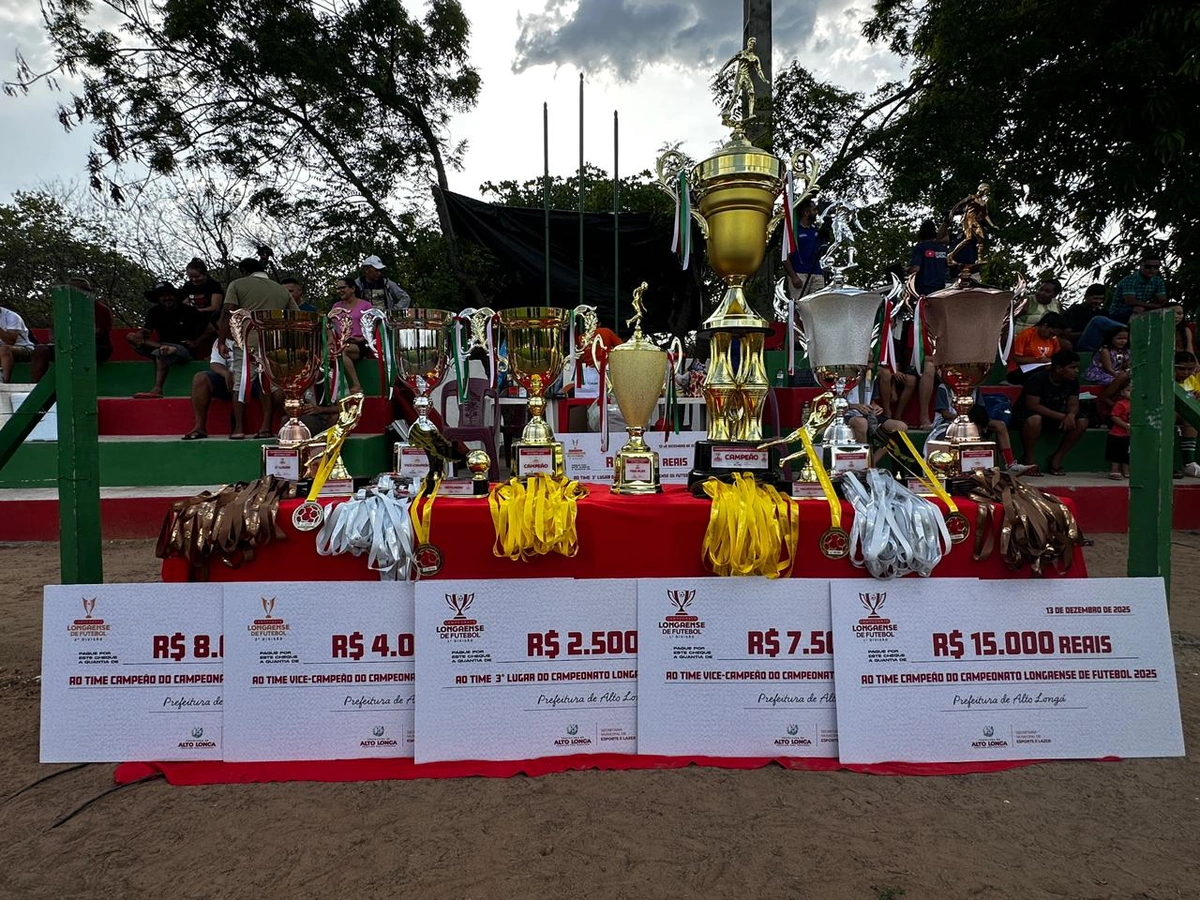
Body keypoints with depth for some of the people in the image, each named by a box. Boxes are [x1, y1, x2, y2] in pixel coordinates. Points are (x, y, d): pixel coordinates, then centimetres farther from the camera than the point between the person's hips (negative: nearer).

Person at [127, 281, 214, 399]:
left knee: (161, 353, -39)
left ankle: (157, 390, -46)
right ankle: (164, 348, -27)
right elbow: (146, 330, 4)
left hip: (186, 350, -6)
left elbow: (210, 328, 0)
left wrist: (196, 343, -8)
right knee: (130, 337, -10)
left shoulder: (188, 311, -3)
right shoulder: (154, 312, 10)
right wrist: (140, 334, -20)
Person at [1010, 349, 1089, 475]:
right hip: (1025, 413, -7)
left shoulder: (1073, 381, -2)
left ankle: (1057, 457, -2)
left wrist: (1071, 415, -27)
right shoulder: (1038, 379, -22)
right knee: (1035, 420, -41)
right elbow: (1032, 405, -26)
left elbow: (1073, 405, -1)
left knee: (1082, 422, -15)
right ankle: (1028, 458, -18)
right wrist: (1061, 416, -29)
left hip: (1055, 415, 7)